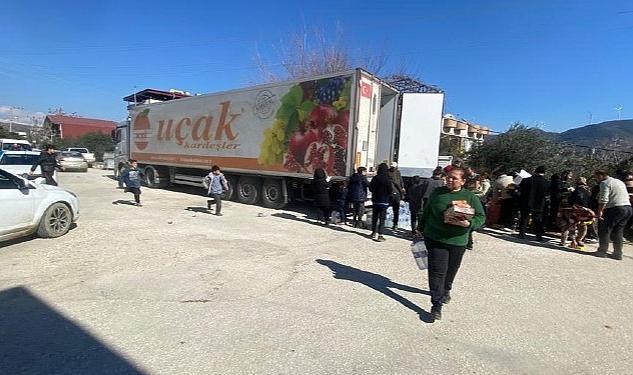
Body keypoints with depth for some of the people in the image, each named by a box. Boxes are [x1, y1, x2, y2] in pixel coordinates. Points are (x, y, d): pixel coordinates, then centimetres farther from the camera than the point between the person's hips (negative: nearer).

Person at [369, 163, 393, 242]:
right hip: (384, 201, -4)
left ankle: (374, 233, 24)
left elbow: (370, 188, 4)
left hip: (375, 201, 4)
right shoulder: (387, 180, -16)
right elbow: (390, 191, -11)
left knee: (374, 217, 15)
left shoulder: (375, 178, -4)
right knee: (382, 218, 1)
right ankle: (379, 235, 0)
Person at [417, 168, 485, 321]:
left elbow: (481, 217, -1)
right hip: (435, 239, -1)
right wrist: (421, 228, 15)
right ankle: (437, 305, 0)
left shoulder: (470, 197, -1)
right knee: (437, 271, -6)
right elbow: (426, 212, 11)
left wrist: (468, 224, -21)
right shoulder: (437, 193, 1)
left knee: (451, 270, 18)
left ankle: (445, 290, 47)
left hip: (457, 241, 1)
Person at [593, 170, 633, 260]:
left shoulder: (605, 183, -6)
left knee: (604, 230, 1)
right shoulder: (620, 182, 22)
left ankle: (602, 251, 2)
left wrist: (600, 211, -15)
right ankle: (618, 253, 14)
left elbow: (604, 199, -16)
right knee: (618, 232, 13)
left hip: (615, 209, -8)